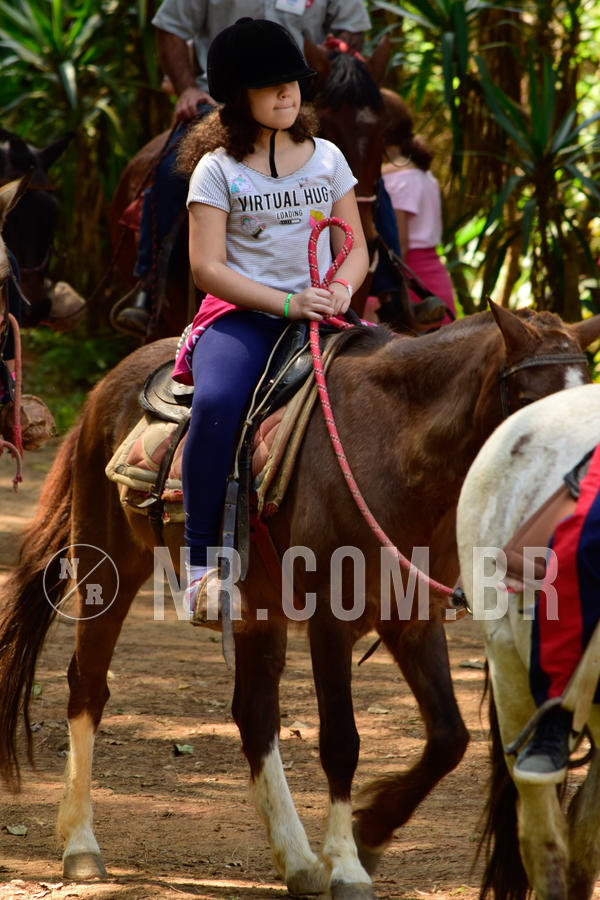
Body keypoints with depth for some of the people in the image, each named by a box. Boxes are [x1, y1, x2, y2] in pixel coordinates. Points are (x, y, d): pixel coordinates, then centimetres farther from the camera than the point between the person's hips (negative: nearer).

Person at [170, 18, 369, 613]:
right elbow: (206, 266, -6)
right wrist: (286, 303, -17)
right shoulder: (217, 170, 1)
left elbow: (356, 249, 15)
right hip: (242, 313, -3)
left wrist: (342, 288, -9)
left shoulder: (327, 160, 13)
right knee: (216, 404, -33)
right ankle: (200, 558, -20)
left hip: (317, 311, 3)